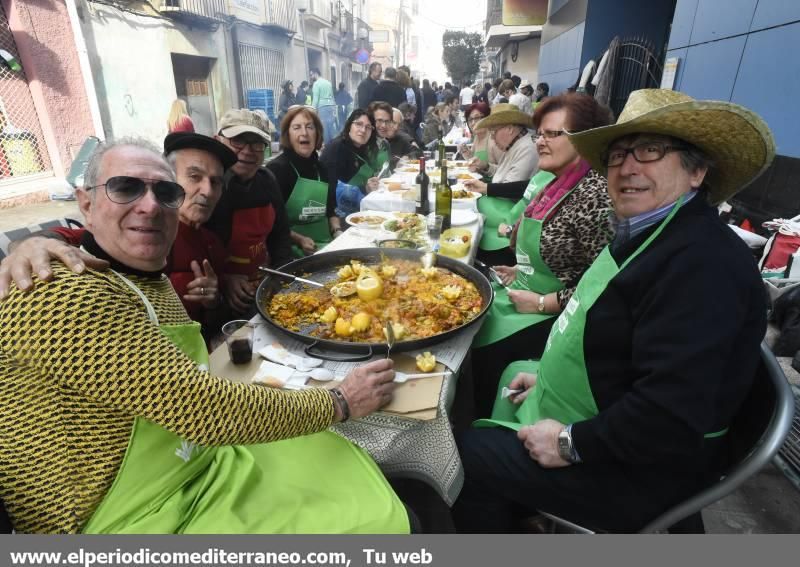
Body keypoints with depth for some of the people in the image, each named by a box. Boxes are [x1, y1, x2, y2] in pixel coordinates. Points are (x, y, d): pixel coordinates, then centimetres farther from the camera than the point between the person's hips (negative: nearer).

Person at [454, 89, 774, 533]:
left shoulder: (701, 262, -29)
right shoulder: (648, 234, 5)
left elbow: (670, 412, -35)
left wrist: (571, 444, -23)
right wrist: (553, 375, 8)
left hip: (642, 467, -10)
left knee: (469, 456, -7)